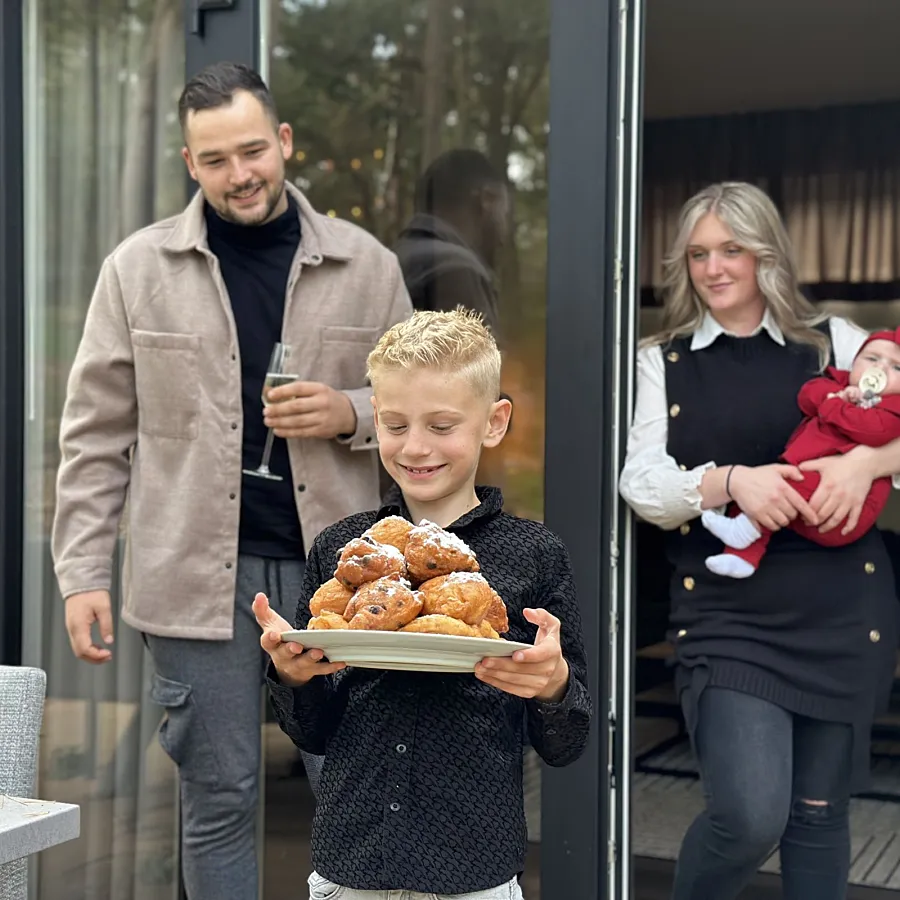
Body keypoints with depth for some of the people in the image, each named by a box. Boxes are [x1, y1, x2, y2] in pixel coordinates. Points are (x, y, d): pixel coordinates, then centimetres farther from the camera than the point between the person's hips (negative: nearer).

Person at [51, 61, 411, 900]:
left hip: (334, 562, 1)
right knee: (218, 796, 8)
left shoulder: (366, 264, 4)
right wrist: (83, 571, -2)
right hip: (197, 570, -1)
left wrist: (349, 413, -10)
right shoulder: (137, 267, 2)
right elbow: (97, 434, 3)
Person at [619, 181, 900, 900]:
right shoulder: (662, 361, 9)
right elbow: (641, 483, -2)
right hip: (726, 611, -1)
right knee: (750, 816, -14)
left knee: (819, 811, 10)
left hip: (841, 607, 2)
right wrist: (731, 482, -19)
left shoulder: (833, 342, 9)